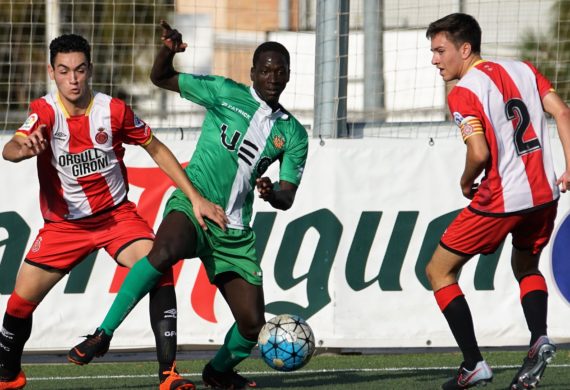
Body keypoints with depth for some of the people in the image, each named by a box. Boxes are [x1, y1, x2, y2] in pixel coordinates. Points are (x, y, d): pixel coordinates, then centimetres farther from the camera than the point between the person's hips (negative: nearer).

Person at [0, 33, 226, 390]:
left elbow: (157, 150, 2)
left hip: (117, 214, 0)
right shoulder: (45, 111, -14)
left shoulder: (114, 110, -12)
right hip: (64, 223, 1)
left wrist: (197, 199, -2)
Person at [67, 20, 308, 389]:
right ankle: (104, 334, -30)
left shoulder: (294, 134, 11)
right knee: (164, 252, -38)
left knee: (253, 324, 0)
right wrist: (168, 49, -16)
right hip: (191, 205, -4)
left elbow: (287, 199, 8)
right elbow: (161, 78, 6)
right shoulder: (226, 93, 3)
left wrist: (272, 193, -16)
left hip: (234, 231, 4)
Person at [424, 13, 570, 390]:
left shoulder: (463, 92, -9)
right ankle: (539, 338, 4)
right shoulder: (523, 70, 10)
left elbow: (479, 153, -19)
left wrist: (466, 183, 0)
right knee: (526, 266, 31)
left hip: (499, 201, -7)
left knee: (439, 271, 10)